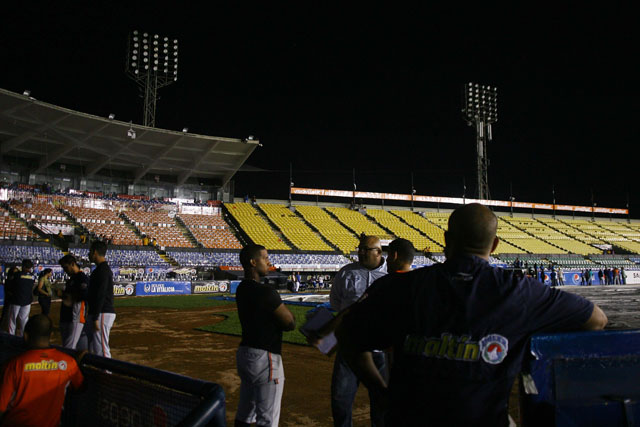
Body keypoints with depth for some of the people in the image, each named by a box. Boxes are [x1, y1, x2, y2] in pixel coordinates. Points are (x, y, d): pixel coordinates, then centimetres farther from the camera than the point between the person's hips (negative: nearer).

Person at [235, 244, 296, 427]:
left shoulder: (242, 289, 8)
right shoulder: (265, 292, -20)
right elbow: (290, 324, -15)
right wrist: (284, 307, 3)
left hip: (244, 352, 9)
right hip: (265, 358, -9)